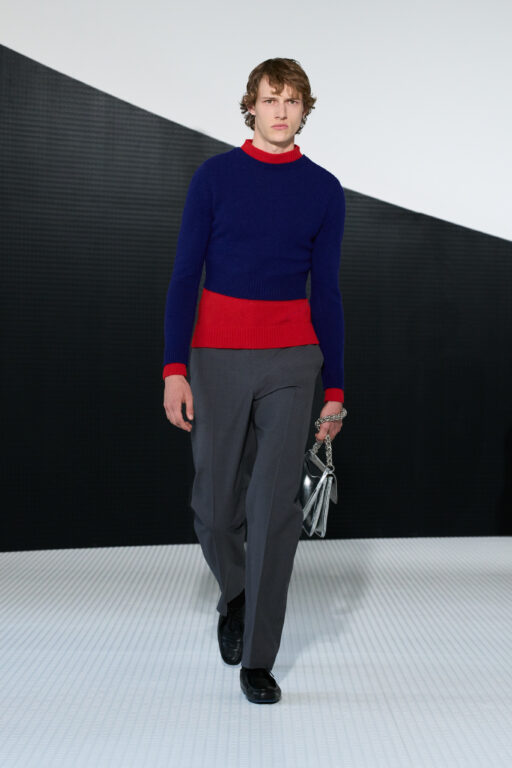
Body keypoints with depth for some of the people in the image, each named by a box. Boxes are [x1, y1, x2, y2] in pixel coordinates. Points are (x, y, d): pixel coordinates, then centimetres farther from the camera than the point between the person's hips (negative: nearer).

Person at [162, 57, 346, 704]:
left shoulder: (324, 189, 6)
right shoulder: (214, 176, 1)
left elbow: (326, 291, 8)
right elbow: (184, 276, -1)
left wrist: (334, 388, 5)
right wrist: (174, 368, -9)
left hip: (292, 360, 1)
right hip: (217, 357, 0)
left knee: (276, 508, -1)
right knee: (215, 505, 6)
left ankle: (258, 659, 11)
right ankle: (234, 595, 38)